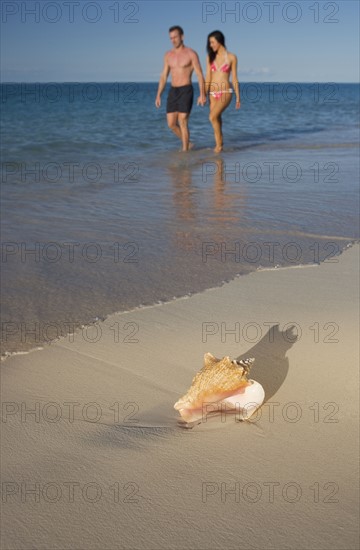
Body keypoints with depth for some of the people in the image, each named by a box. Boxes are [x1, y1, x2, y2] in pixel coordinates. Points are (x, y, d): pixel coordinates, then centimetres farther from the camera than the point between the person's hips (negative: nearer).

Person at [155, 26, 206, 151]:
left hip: (186, 92, -5)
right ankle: (187, 144, 24)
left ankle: (185, 151, -2)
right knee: (171, 124, 2)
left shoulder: (191, 54, -5)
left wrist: (202, 95, -16)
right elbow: (163, 77, 14)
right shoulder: (168, 55, 11)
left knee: (183, 123, -11)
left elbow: (200, 75, -7)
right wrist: (158, 96, 7)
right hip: (173, 92, 6)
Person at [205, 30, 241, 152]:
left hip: (225, 93, -4)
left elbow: (234, 78, 2)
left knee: (213, 117, -23)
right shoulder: (210, 57, 8)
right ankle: (219, 145, 17)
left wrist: (238, 97, 2)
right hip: (213, 93, 4)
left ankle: (219, 144, -11)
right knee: (217, 120, 6)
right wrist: (204, 94, -4)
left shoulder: (231, 57, 0)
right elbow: (208, 77, 5)